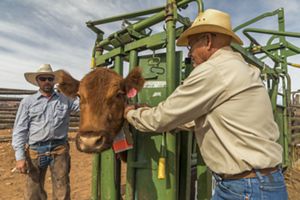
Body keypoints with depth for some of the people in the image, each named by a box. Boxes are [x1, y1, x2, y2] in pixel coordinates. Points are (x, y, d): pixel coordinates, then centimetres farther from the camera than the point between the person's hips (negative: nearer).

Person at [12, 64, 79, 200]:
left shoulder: (66, 100, 5)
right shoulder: (27, 102, 2)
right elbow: (19, 130, 0)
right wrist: (20, 157, -6)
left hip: (60, 149, 1)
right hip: (35, 151, 0)